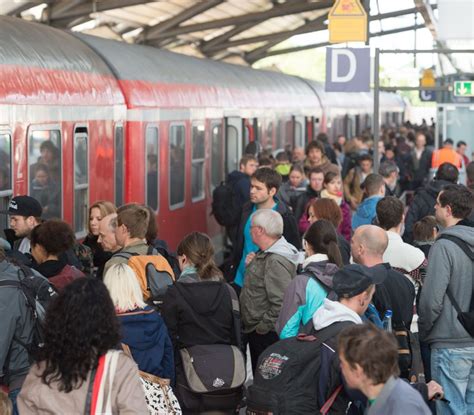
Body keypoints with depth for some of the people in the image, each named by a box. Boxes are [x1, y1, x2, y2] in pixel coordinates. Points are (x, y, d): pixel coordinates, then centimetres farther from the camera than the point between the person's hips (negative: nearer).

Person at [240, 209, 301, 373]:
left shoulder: (276, 261, -23)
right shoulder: (266, 255, 9)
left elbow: (280, 304, -28)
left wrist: (262, 327, -21)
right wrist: (251, 266, 4)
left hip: (266, 334, -10)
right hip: (257, 330, 10)